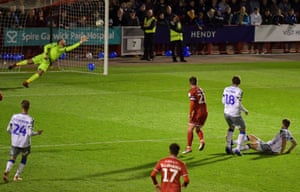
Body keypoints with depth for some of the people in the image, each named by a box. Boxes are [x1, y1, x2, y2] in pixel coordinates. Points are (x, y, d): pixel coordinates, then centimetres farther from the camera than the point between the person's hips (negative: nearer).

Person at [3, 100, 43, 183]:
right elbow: (30, 133, -18)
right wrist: (37, 133, 1)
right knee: (24, 158, 23)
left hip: (15, 142, 2)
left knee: (12, 158, 8)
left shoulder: (14, 116, -3)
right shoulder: (30, 119, -13)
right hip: (25, 143, -2)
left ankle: (6, 171, -23)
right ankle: (17, 176, 20)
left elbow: (8, 129, 2)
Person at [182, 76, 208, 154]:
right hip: (205, 112, 7)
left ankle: (189, 147, -3)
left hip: (198, 112, -7)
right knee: (198, 128, 19)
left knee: (190, 129, 1)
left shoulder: (192, 91, -8)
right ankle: (202, 141, -5)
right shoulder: (200, 89, 13)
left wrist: (190, 114, -15)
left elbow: (192, 103, -17)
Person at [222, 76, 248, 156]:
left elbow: (223, 101, 10)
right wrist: (245, 110, -1)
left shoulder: (226, 89, 2)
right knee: (242, 130, 13)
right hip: (235, 114, -6)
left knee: (231, 127, 30)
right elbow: (238, 105, -18)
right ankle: (237, 149, 2)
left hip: (226, 113, 6)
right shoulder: (239, 91, -16)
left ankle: (228, 146, 21)